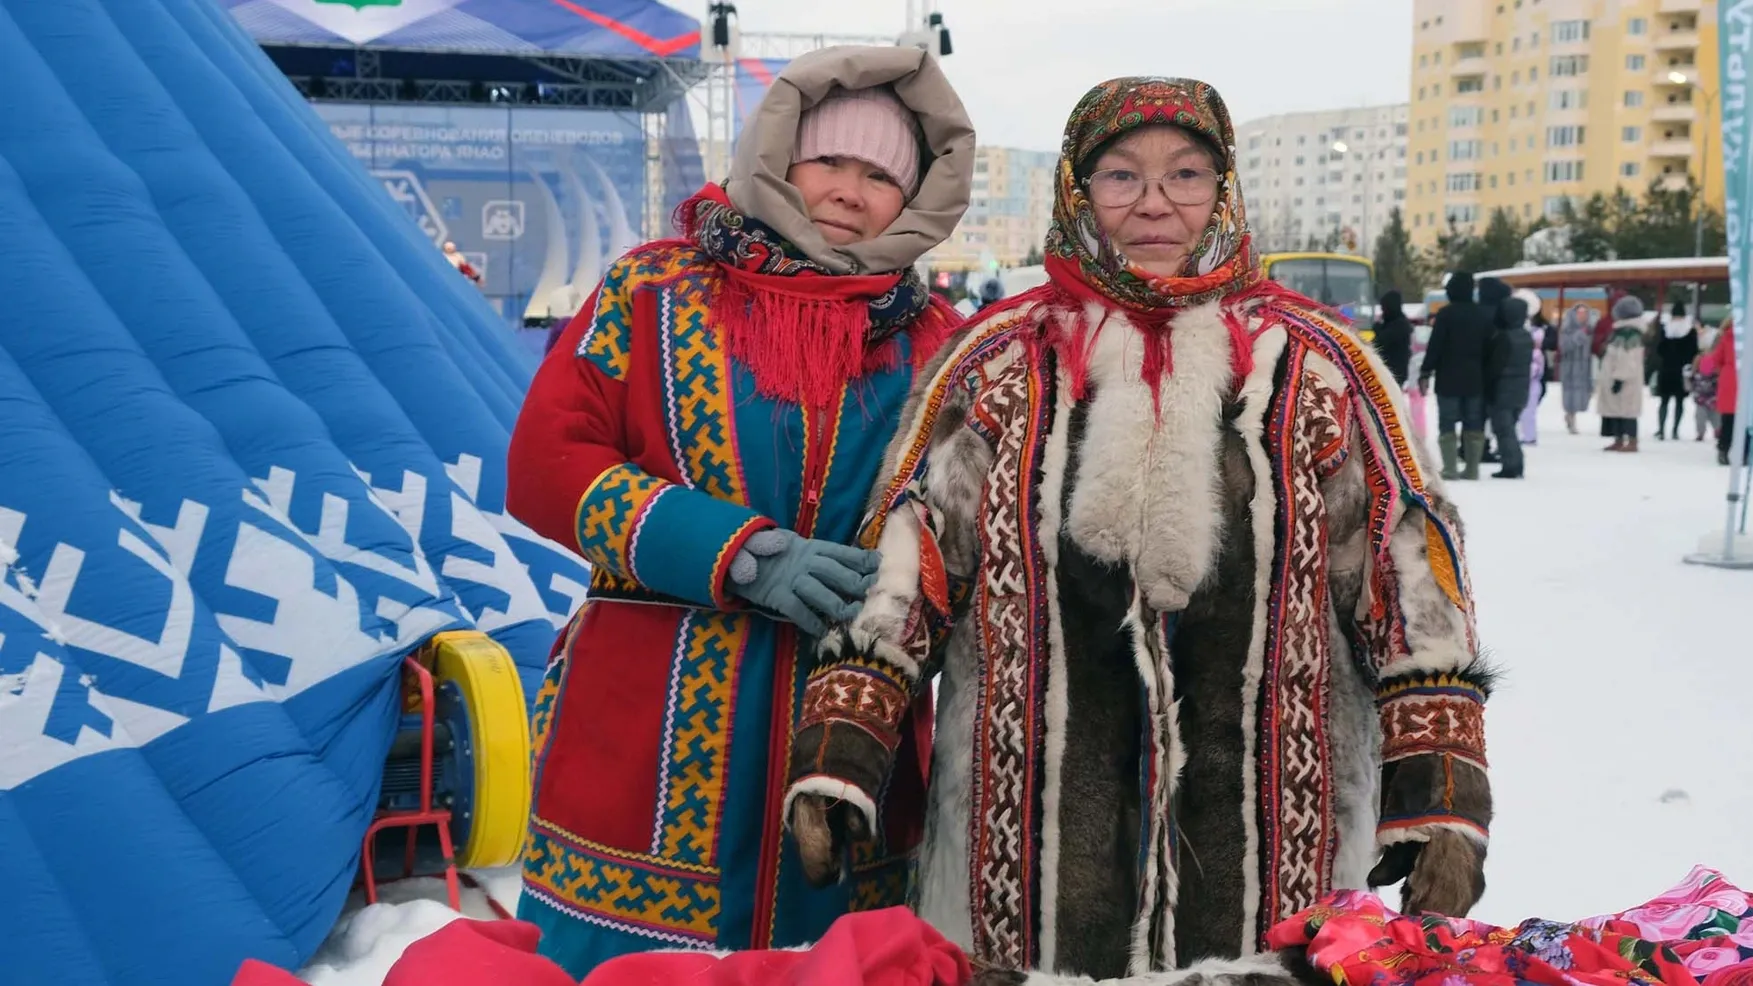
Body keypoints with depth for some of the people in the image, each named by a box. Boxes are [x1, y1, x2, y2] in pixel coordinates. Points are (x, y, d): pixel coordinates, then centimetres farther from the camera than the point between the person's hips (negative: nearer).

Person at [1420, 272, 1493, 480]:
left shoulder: (1446, 313, -9)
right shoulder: (1484, 315, 8)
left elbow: (1434, 346, -11)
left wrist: (1425, 373, -6)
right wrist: (1487, 375, 14)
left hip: (1449, 378, -5)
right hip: (1476, 379, 5)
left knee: (1447, 424, -1)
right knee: (1474, 425, 8)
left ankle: (1450, 468, -8)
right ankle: (1472, 468, 8)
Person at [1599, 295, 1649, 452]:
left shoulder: (1630, 333, -17)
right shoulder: (1621, 330, 15)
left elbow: (1628, 358, -22)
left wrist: (1620, 378, -23)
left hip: (1625, 380, -10)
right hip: (1614, 377, 10)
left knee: (1626, 409, -8)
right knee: (1615, 409, 11)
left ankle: (1632, 442, -7)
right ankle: (1619, 441, 16)